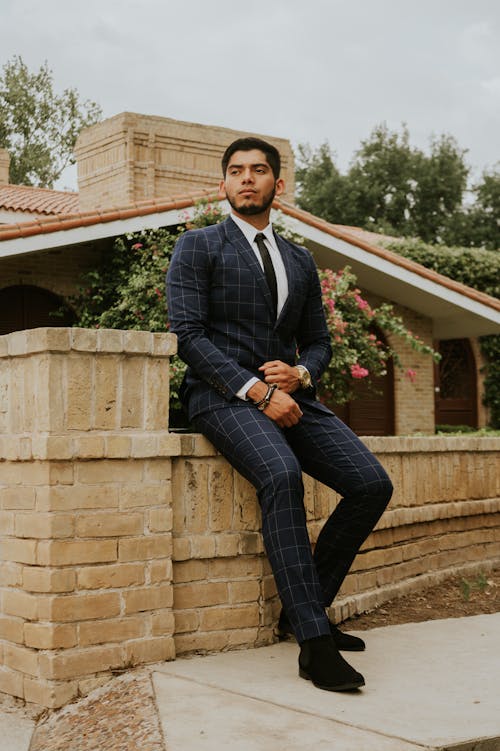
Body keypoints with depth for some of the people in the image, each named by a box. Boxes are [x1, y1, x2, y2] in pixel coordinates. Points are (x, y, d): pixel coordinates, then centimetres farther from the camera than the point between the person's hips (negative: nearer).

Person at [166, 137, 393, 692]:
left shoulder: (300, 261, 20)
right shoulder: (197, 247, 4)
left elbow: (318, 340, 22)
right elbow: (188, 333, -7)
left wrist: (299, 373, -4)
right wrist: (255, 391, -18)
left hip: (288, 393, 6)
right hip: (222, 396, -6)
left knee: (372, 485, -13)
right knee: (281, 475, -35)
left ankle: (303, 609, 1)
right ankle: (314, 641, -32)